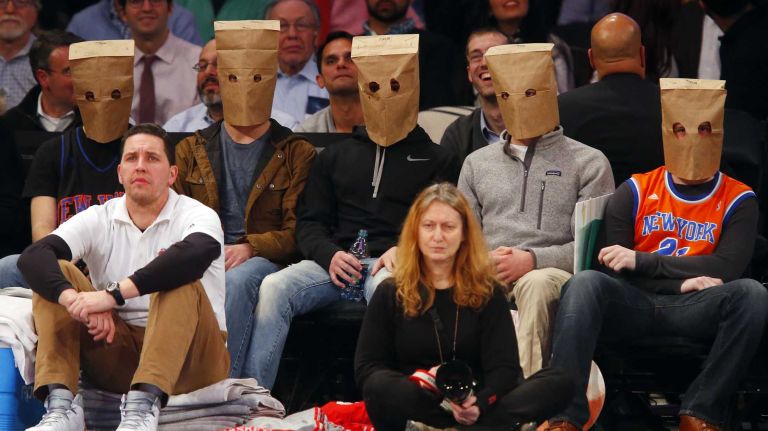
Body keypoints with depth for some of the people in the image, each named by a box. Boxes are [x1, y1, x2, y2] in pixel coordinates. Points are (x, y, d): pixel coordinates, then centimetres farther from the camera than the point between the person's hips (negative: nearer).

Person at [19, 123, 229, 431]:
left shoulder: (196, 216, -8)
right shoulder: (99, 220, 2)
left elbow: (199, 252, -35)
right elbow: (32, 257, -16)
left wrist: (115, 294, -41)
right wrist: (77, 301, -37)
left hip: (189, 356, -3)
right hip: (118, 353, 3)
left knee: (179, 282, -30)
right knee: (55, 275, -12)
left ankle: (143, 406, -47)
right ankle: (60, 404, -29)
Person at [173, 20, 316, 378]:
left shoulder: (296, 153, 11)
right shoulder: (192, 150, 21)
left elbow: (297, 231, 2)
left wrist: (248, 248, -15)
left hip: (263, 259, -2)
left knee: (236, 281, -38)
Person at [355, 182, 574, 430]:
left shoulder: (487, 291, 10)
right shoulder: (391, 293, 9)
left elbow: (504, 367, 1)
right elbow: (366, 369, 3)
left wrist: (479, 404, -22)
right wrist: (418, 384, -18)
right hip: (414, 406, -1)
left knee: (559, 384, -23)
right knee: (381, 388, -36)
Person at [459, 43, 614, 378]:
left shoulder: (588, 163, 14)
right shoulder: (477, 163, 28)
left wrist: (532, 260, -14)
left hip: (553, 274, -2)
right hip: (488, 275, 3)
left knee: (537, 283, -40)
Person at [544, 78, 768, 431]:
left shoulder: (738, 201, 8)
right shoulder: (634, 192, 11)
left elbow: (727, 268, -7)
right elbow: (612, 266, 2)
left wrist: (643, 261, -14)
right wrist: (682, 281, -14)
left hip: (693, 311, -1)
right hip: (632, 305, 1)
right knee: (585, 284, -31)